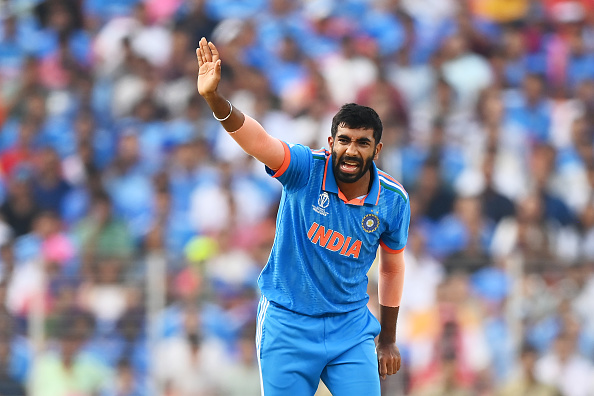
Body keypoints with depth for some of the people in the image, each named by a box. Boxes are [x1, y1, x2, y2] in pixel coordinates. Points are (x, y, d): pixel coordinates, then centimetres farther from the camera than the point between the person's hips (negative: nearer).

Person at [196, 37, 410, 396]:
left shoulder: (393, 200, -6)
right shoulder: (306, 169, -15)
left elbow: (392, 266, 9)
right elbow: (256, 140, -33)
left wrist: (388, 340, 15)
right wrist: (214, 98, -51)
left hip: (351, 327, 2)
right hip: (287, 323, -2)